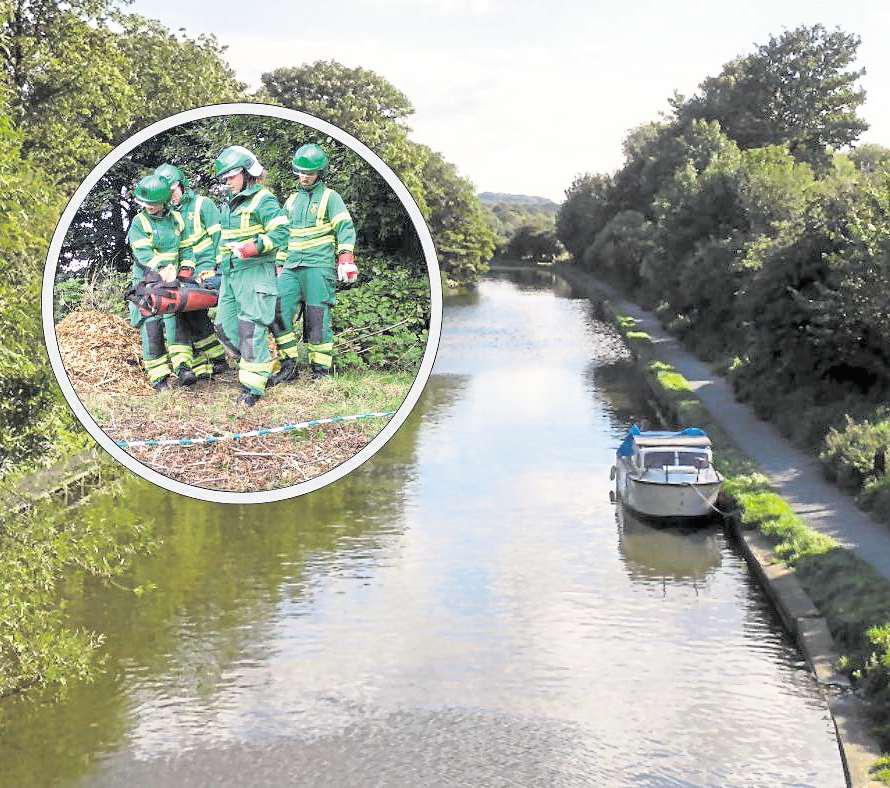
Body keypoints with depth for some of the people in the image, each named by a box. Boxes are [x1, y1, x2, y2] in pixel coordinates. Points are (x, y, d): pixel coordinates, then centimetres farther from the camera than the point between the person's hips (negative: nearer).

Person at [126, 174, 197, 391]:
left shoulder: (176, 219, 8)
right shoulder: (139, 223, -2)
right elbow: (142, 253, -15)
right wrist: (161, 269, -29)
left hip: (173, 279, 2)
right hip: (148, 281, -2)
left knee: (173, 317, -17)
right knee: (151, 325, -6)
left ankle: (182, 366, -24)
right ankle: (158, 375, -1)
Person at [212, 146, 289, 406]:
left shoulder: (263, 200, -9)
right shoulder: (229, 205, 19)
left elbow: (280, 234, -17)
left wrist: (253, 247, -23)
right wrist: (218, 264, 24)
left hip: (255, 272, -9)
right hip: (230, 274, 9)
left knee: (251, 329, -10)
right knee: (225, 326, 8)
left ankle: (253, 386, -6)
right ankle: (263, 365, 21)